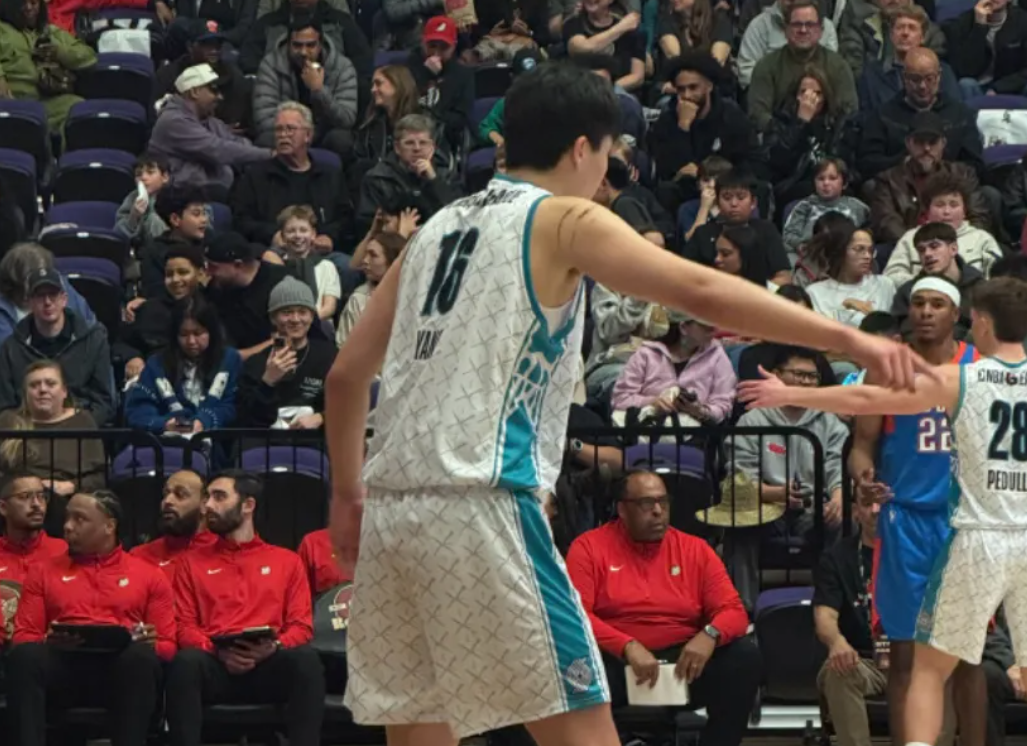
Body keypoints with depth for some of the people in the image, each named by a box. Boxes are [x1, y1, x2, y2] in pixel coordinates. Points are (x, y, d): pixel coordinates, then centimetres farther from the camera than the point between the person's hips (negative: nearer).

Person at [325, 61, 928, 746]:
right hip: (479, 505, -7)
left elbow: (347, 373, 22)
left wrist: (348, 494, 32)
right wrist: (848, 339, -15)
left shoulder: (440, 227, 21)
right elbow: (701, 292, -12)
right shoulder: (566, 220, 1)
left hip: (392, 507, 7)